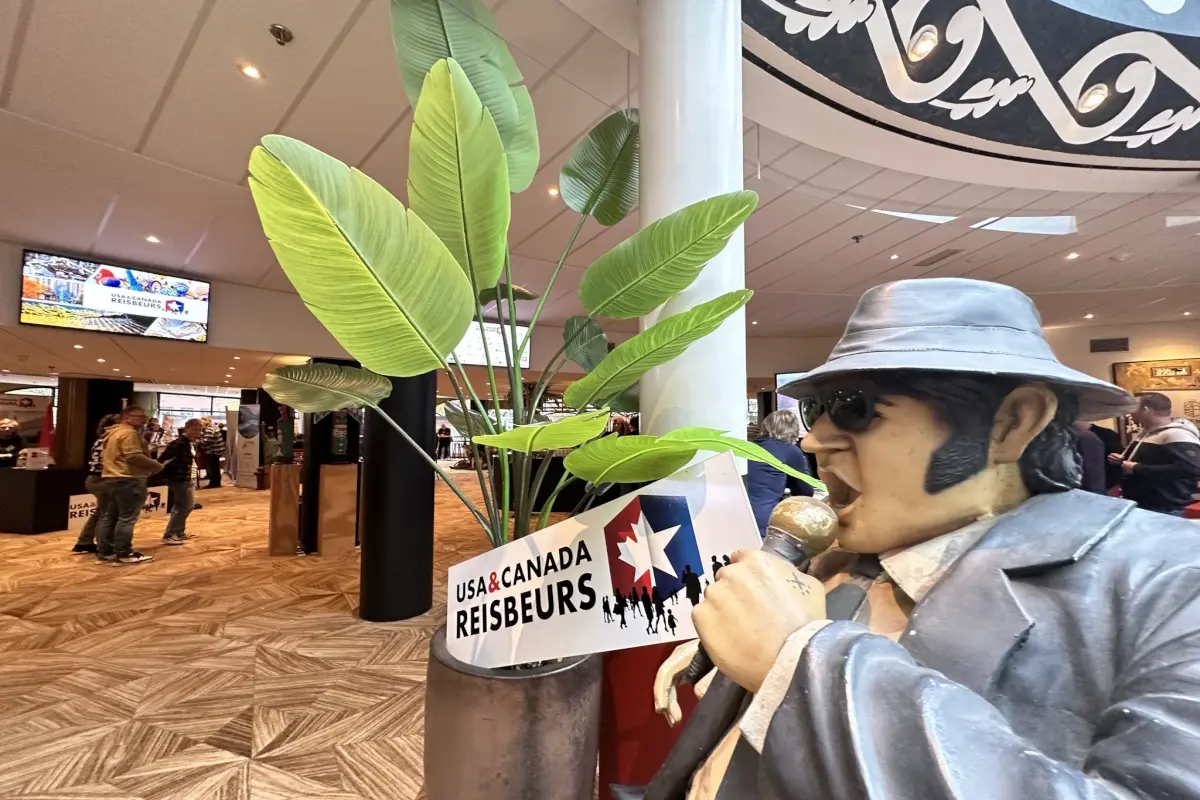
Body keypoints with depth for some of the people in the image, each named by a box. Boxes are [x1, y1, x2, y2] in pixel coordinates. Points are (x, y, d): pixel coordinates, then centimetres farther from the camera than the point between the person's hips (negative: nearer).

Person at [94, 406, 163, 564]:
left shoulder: (113, 432, 20)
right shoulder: (129, 433, -15)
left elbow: (105, 456, 27)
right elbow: (134, 456, -25)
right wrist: (155, 465, -13)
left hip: (110, 478, 11)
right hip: (127, 480, -11)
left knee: (108, 517, 14)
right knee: (127, 518, -6)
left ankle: (104, 551, 20)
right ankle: (124, 554, -3)